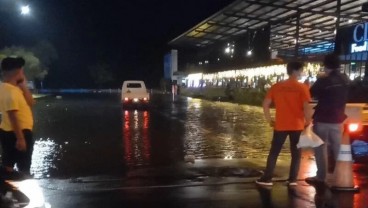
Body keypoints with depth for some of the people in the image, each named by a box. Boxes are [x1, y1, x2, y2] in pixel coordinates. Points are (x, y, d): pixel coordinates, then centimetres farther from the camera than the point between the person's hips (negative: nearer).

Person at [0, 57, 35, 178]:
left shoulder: (11, 88, 7)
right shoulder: (10, 91, -23)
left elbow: (30, 103, 8)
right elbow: (13, 116, -25)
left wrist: (23, 86, 0)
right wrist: (20, 138, -24)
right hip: (15, 133, -10)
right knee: (24, 168, 3)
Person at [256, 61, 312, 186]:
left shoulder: (276, 86, 3)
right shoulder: (302, 87, -7)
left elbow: (265, 104, 1)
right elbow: (306, 107, -14)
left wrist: (269, 120, 10)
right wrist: (308, 122, -1)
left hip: (280, 125, 2)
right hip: (297, 126, -2)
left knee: (274, 152, 10)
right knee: (296, 153, 11)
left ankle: (267, 178, 10)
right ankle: (292, 179, 13)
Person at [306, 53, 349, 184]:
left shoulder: (323, 81, -17)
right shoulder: (345, 80, 1)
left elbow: (310, 94, -7)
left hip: (322, 119, -5)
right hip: (338, 119, 6)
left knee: (320, 148, 2)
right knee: (337, 147, 14)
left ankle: (321, 176, 5)